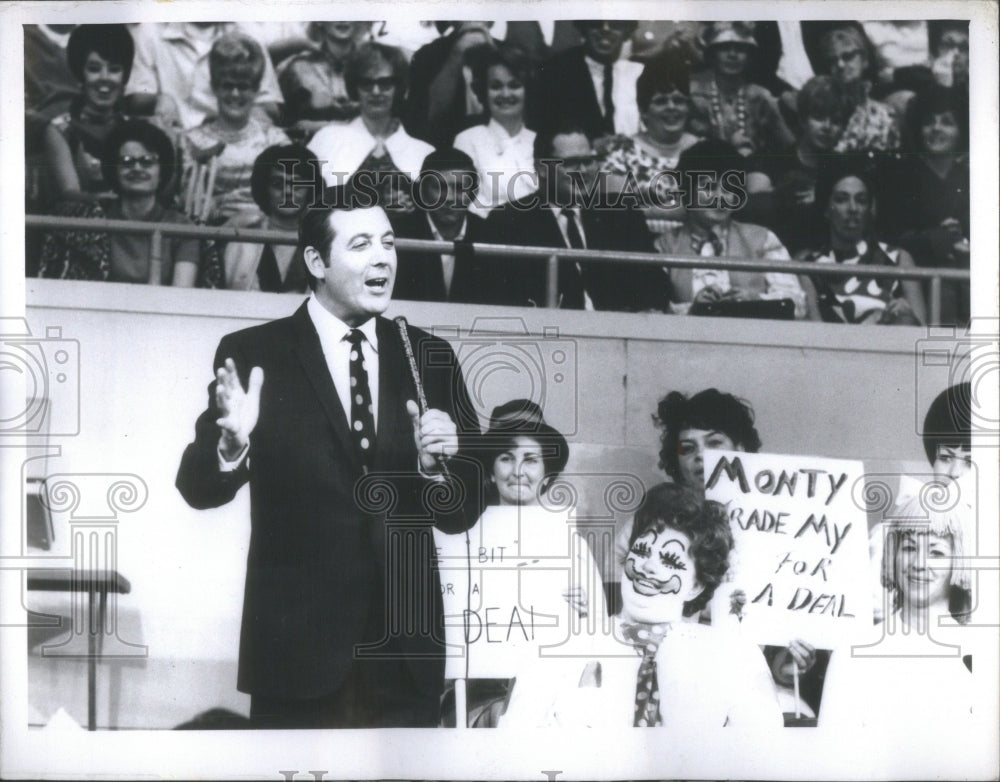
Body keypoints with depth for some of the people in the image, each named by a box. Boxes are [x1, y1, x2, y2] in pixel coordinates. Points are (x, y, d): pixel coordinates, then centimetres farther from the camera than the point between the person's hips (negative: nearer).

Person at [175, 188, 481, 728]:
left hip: (406, 654, 3)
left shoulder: (430, 357, 7)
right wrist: (231, 443, -24)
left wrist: (436, 463, -14)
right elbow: (198, 490, -4)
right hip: (298, 651, -3)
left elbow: (463, 516, 7)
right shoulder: (253, 354, -1)